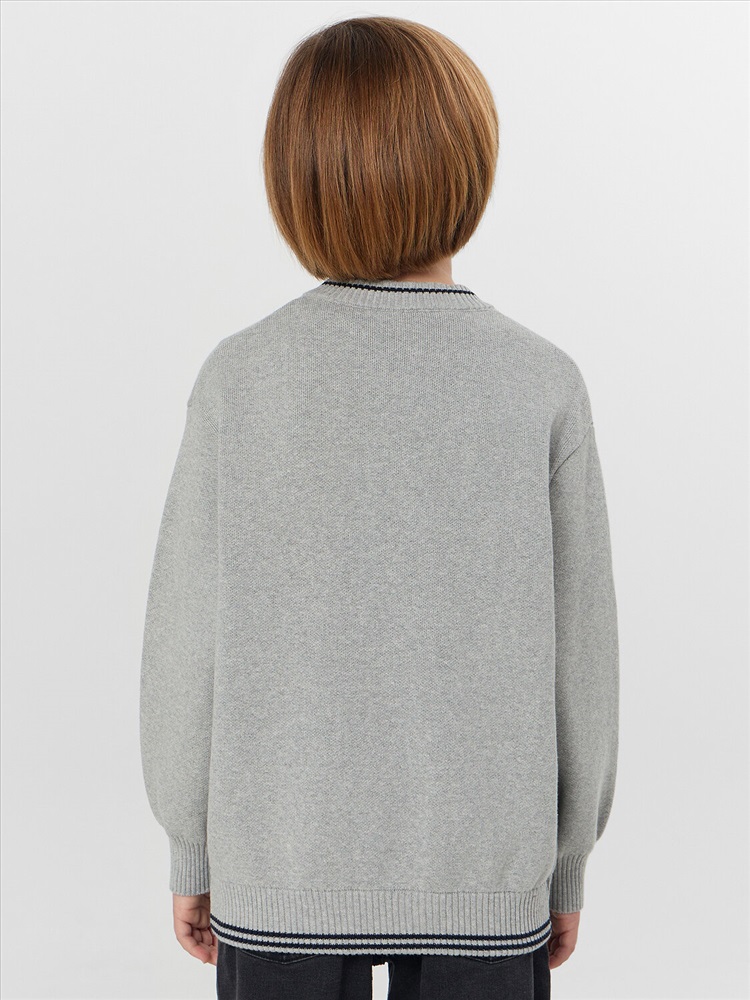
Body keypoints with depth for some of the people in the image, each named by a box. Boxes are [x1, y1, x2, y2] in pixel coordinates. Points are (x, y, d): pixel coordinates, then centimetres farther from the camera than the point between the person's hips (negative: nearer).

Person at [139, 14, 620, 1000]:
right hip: (482, 877, 0)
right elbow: (577, 650, -4)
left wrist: (192, 849, 9)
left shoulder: (240, 378, -10)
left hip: (283, 873, 1)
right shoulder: (541, 384, -9)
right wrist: (568, 862, 9)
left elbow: (188, 640, -5)